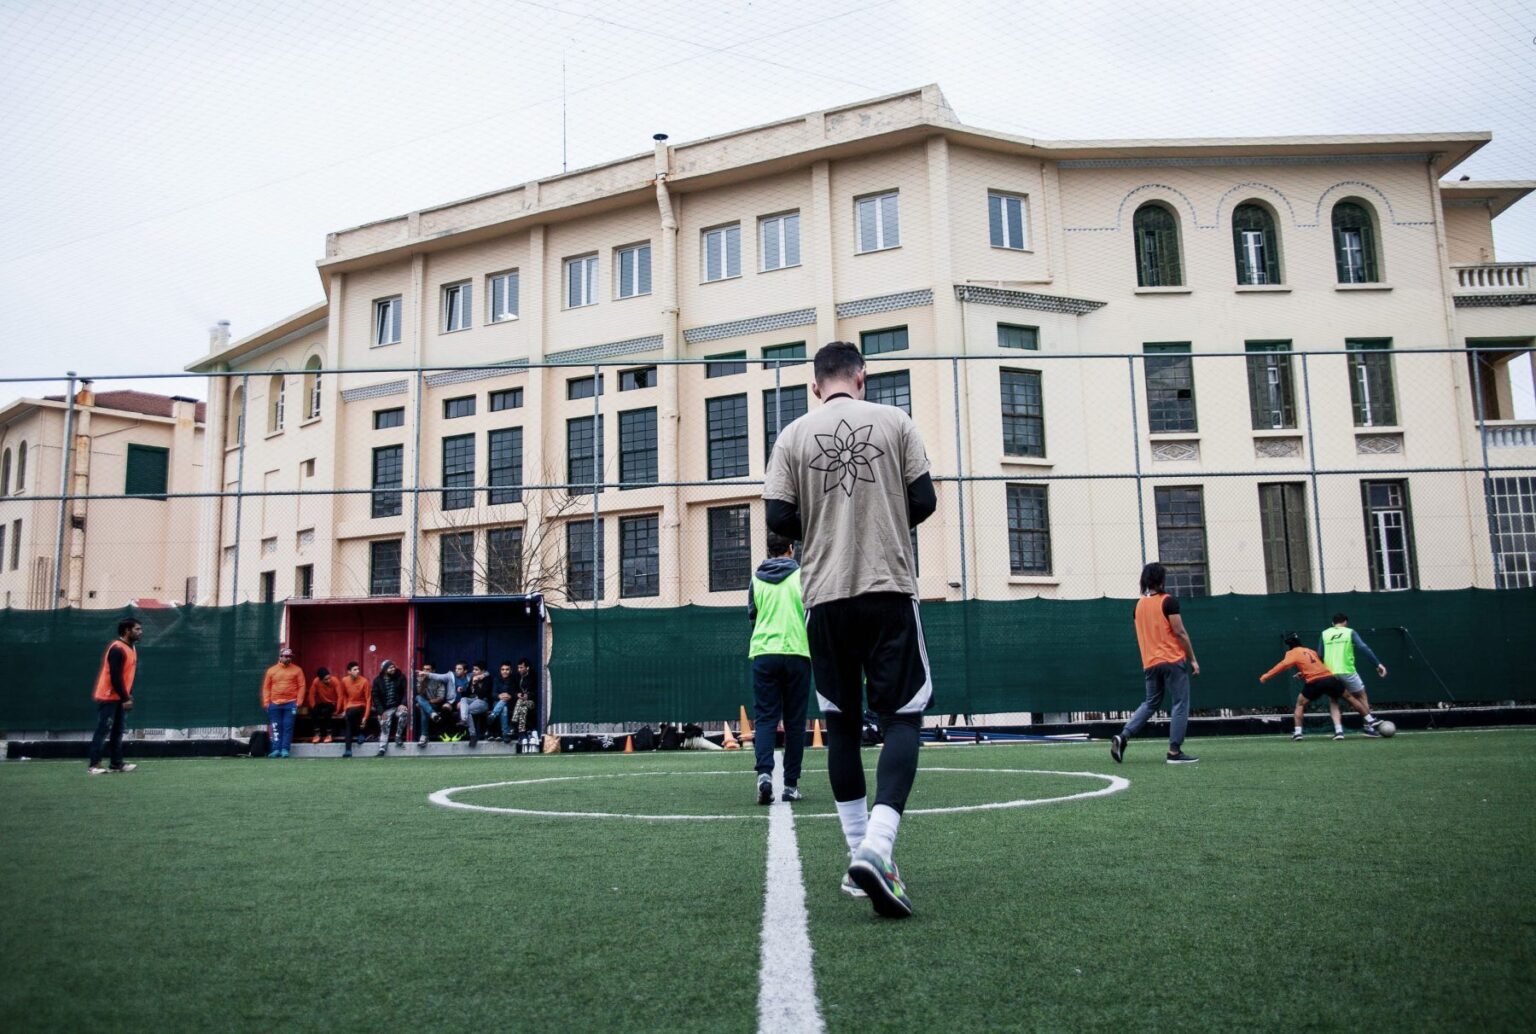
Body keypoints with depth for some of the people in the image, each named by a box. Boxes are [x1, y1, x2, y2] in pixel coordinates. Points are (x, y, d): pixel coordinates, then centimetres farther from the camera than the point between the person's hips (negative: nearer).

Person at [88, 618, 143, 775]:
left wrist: (129, 696, 10)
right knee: (103, 730, -7)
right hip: (108, 697, -9)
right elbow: (115, 677, -23)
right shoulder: (117, 649, -20)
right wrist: (125, 698, -21)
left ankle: (117, 763, 14)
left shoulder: (132, 648, 10)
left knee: (118, 731, 10)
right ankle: (93, 764, -2)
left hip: (120, 698, 9)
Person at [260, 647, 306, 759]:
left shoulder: (297, 670, 5)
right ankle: (276, 750, 3)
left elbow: (301, 686, 2)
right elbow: (266, 687, 10)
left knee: (288, 727, -4)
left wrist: (299, 701, -6)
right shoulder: (271, 670, 10)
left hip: (291, 704, -2)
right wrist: (266, 702, 1)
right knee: (276, 727, 1)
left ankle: (285, 749, -3)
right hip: (274, 704, 2)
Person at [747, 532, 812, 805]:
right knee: (794, 721, 6)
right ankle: (791, 784, 8)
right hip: (796, 652, -1)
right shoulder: (802, 576, 0)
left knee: (765, 718, 3)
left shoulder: (756, 578, 8)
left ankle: (764, 773, -18)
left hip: (763, 653, 2)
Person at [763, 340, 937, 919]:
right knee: (903, 716, 0)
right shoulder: (895, 422, 3)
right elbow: (923, 501, 1)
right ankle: (877, 848, -19)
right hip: (890, 589, -1)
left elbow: (778, 518, -1)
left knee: (842, 723, 12)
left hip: (826, 595, 2)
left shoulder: (793, 436, 4)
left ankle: (860, 856, 16)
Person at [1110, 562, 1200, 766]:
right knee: (1179, 705, 1)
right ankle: (1175, 752, -1)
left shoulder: (1139, 605, 10)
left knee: (1150, 704, 15)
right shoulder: (1168, 601, -9)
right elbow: (1180, 632, -11)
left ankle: (1122, 737, 0)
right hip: (1172, 660, -6)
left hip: (1150, 663, 6)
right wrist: (1193, 659, -5)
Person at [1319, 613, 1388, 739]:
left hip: (1330, 673, 2)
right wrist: (1377, 664, -9)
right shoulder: (1350, 632, 7)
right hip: (1347, 671, -1)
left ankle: (1338, 730, 0)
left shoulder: (1324, 634, 11)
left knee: (1333, 701, 16)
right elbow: (1363, 648, -7)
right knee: (1361, 696, 20)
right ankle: (1369, 727, 22)